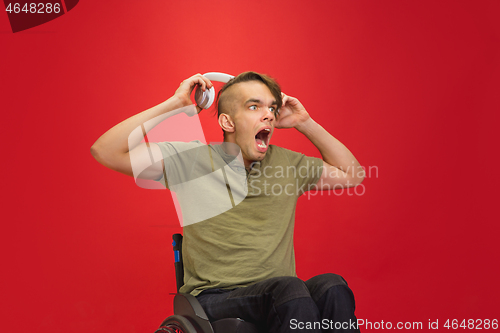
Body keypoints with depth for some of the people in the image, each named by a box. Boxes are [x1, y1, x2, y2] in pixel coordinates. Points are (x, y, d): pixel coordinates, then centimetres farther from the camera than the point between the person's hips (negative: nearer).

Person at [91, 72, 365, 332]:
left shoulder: (286, 163, 14)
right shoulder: (192, 158, 1)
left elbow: (352, 174, 22)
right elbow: (105, 151, -5)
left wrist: (306, 124, 13)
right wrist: (175, 104, -7)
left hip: (278, 296, 4)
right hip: (214, 297, -4)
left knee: (332, 287, -30)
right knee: (288, 289, -36)